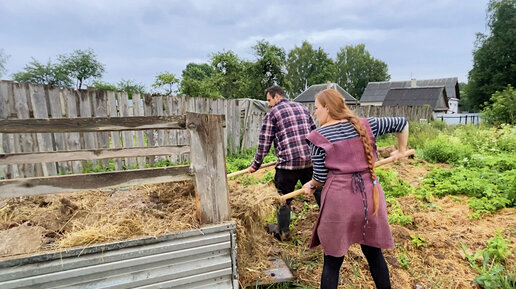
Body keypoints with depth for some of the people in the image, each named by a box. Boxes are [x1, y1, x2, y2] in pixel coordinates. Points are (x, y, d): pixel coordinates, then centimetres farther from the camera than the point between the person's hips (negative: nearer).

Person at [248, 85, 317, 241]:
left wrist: (255, 165, 6)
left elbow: (264, 142, -1)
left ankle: (283, 231, 26)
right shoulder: (302, 108, 16)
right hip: (310, 160, 5)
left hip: (288, 162, -5)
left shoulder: (272, 113, 1)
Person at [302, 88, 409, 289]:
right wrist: (401, 151, 29)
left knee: (332, 262, 12)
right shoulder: (365, 125, 6)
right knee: (374, 255, 23)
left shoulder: (319, 137, -6)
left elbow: (320, 178, -6)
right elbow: (402, 123, 15)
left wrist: (311, 185, 16)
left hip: (338, 199, -4)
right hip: (370, 197, 4)